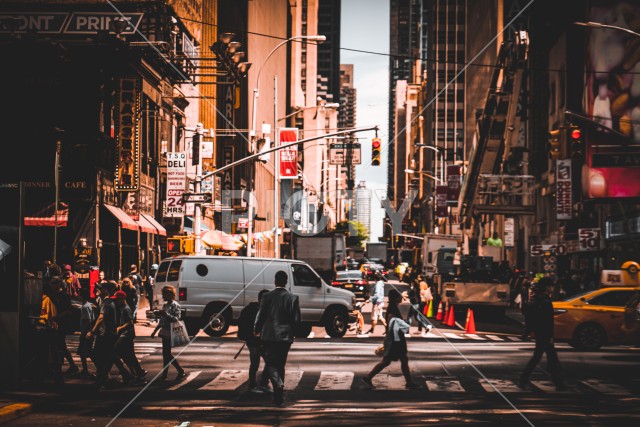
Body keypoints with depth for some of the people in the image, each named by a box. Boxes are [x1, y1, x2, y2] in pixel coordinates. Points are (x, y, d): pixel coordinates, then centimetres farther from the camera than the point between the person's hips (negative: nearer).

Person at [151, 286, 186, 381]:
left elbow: (176, 319, -20)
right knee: (165, 354, 10)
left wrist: (165, 314, -26)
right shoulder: (165, 305, 14)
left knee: (167, 354, -8)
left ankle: (181, 371, 0)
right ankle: (164, 374, 14)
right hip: (165, 332, 9)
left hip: (170, 333, -9)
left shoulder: (175, 305, -11)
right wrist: (155, 330, 20)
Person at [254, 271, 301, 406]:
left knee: (271, 364, 0)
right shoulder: (293, 298, 0)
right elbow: (297, 319, 1)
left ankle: (278, 385, -27)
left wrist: (256, 331, 13)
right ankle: (279, 395, 15)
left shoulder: (267, 296, -6)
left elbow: (260, 316, -4)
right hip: (286, 336, 3)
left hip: (269, 336, -3)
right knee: (280, 365, 13)